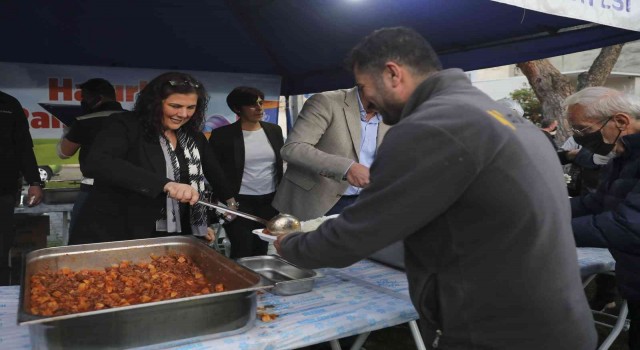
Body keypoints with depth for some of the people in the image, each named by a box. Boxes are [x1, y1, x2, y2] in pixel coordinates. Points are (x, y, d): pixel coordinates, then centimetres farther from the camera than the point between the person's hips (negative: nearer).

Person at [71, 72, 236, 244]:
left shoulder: (194, 137, 8)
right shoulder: (125, 125, -11)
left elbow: (213, 171, 24)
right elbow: (96, 164, -30)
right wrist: (166, 184, -38)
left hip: (172, 239, 5)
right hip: (113, 237, -5)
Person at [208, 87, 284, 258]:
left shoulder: (274, 130, 5)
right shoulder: (222, 134, -8)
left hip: (271, 201, 4)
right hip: (239, 202, -4)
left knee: (262, 252, 12)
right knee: (242, 254, 0)